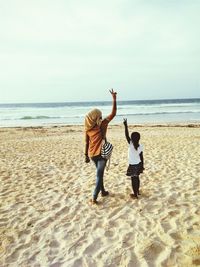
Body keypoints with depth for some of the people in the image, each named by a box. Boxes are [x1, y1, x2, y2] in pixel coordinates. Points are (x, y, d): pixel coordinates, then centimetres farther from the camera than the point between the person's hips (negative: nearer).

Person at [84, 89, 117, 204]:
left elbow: (87, 143, 3)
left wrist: (86, 155, 11)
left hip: (92, 154, 5)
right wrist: (114, 99, -9)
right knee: (99, 175, 0)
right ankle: (94, 198, -3)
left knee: (100, 173, 24)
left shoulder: (88, 128, -1)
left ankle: (103, 191, 36)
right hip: (101, 153, -5)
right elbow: (113, 113, -13)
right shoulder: (102, 124, -13)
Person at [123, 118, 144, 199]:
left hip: (132, 165, -5)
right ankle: (137, 191, 38)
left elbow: (127, 135, -23)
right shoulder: (141, 146, -7)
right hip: (138, 164, 5)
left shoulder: (131, 144, -21)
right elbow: (141, 157, -1)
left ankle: (135, 194, 14)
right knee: (137, 178, 22)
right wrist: (142, 166, 9)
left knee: (133, 179, 6)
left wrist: (126, 125, -22)